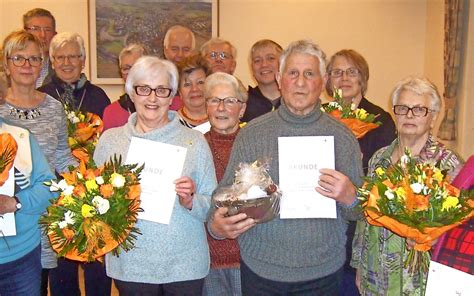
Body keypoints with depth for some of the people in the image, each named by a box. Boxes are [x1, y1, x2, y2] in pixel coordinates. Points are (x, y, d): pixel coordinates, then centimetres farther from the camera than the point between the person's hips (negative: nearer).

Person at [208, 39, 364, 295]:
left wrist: (349, 198, -18)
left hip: (323, 272, 1)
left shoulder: (342, 137, 0)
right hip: (260, 269, 0)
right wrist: (217, 225, -18)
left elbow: (361, 210, 4)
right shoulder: (252, 133, -1)